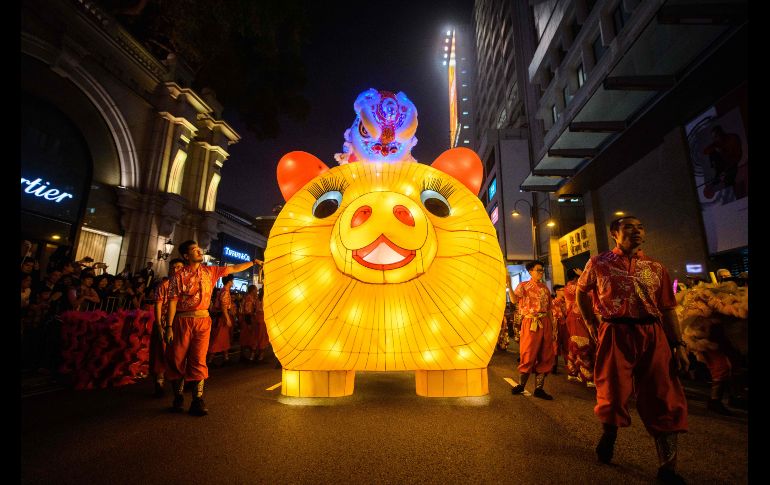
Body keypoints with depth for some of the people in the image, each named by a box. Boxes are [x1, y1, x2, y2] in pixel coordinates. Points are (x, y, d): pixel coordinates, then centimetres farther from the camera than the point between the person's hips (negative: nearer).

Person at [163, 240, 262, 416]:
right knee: (177, 360, 7)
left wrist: (253, 262, 8)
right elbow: (172, 301, -5)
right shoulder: (179, 276, -1)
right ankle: (178, 397, 25)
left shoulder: (210, 271, 9)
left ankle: (197, 401, 8)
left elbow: (234, 269, 14)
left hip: (203, 321, 2)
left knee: (199, 360, 1)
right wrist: (169, 327, -9)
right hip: (182, 321, -2)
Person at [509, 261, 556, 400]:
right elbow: (514, 300, -18)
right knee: (528, 355, -3)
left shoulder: (545, 288, 14)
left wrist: (553, 328, 12)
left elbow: (549, 309, 15)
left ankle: (539, 388, 15)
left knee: (546, 357, 5)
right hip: (530, 324, -5)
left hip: (545, 323, 5)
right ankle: (521, 385, 15)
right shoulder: (523, 286, 0)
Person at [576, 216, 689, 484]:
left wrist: (679, 345, 2)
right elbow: (581, 292, 16)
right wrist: (592, 325, 10)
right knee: (613, 395, 3)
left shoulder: (656, 267, 12)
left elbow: (668, 309, 10)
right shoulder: (598, 263, 5)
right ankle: (609, 433, 34)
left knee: (664, 400, 3)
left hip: (654, 336, 3)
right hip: (615, 335, -2)